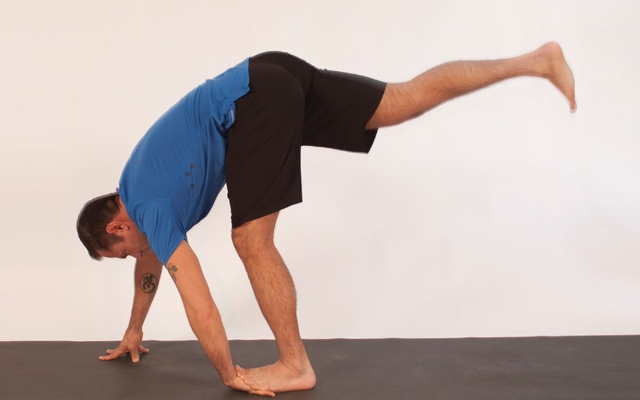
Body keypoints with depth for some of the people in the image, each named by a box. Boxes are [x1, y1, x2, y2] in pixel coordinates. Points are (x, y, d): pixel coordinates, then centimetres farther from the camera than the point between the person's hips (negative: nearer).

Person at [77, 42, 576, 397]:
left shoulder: (152, 211, 1)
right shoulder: (133, 189, 25)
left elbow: (200, 305, -3)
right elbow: (150, 263, 42)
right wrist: (134, 332, 50)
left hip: (255, 104, -9)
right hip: (274, 76, 9)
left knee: (252, 241, -3)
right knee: (408, 101, 8)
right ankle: (533, 61, 8)